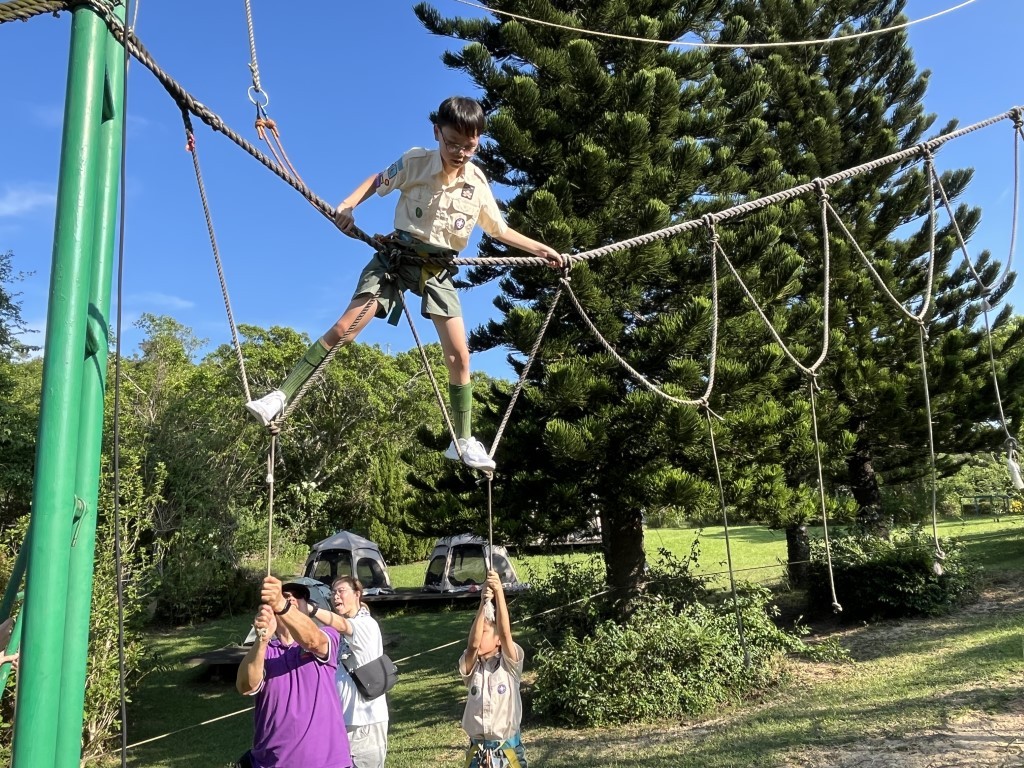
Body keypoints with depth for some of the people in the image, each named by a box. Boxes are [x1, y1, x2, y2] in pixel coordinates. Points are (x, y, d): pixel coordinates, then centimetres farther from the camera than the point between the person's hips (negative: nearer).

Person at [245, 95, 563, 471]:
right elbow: (378, 180, 6)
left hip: (438, 269, 2)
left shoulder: (479, 183, -3)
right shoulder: (414, 162, -10)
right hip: (398, 255, -2)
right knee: (343, 329, -13)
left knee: (459, 355, -3)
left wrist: (540, 249, 7)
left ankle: (463, 441, 10)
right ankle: (282, 396, -6)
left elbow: (501, 231, 10)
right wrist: (348, 205, -9)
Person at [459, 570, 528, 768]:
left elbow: (506, 633, -21)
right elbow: (472, 644, -21)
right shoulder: (471, 668, 0)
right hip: (478, 751, 2)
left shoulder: (510, 665, -5)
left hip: (508, 750, -2)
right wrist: (483, 603, -29)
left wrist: (499, 591, -30)